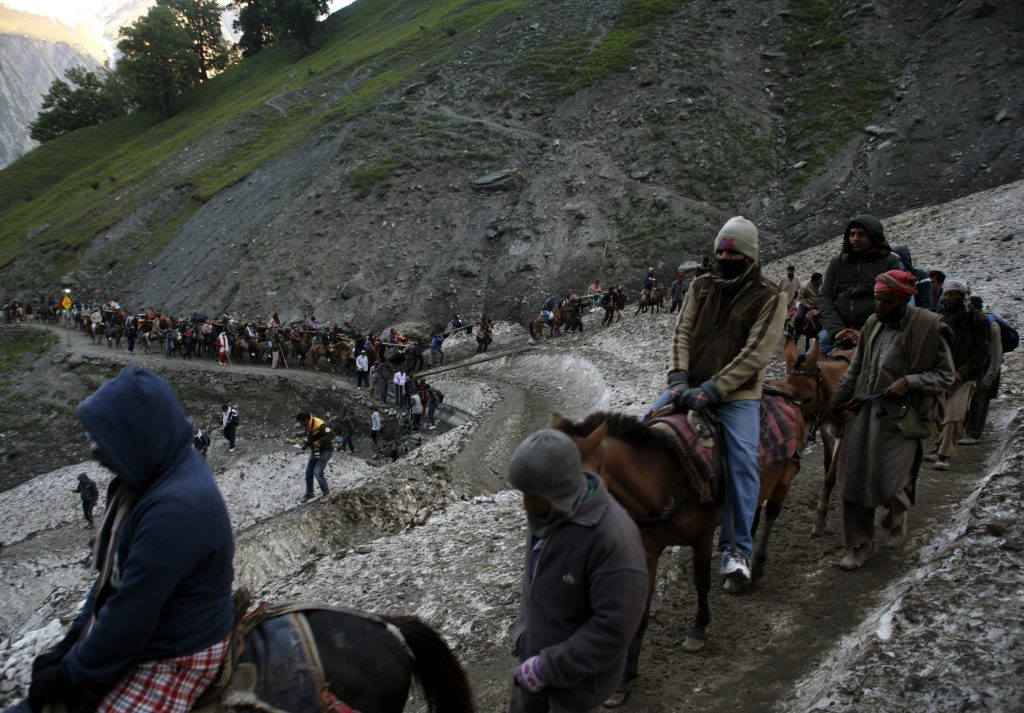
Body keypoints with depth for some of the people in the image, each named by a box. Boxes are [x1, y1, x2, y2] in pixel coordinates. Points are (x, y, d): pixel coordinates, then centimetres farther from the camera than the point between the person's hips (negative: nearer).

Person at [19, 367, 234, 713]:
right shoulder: (162, 474, 0)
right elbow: (114, 570, 10)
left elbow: (129, 615, -26)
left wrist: (71, 676, -13)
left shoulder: (176, 507, -32)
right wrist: (74, 641, 8)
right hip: (149, 632, 9)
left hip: (179, 654, -9)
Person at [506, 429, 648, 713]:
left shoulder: (613, 538, -35)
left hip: (578, 671, -7)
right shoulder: (549, 508, -10)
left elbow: (613, 628, -31)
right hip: (535, 649, 7)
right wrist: (524, 628, 7)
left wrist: (548, 667, -27)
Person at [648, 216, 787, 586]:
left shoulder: (770, 298, -4)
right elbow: (682, 334, 3)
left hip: (736, 394, -5)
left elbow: (756, 354, -14)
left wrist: (712, 389, -23)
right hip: (689, 386, 5)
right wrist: (679, 379, -15)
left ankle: (737, 549, -13)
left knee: (743, 459, -21)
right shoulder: (701, 286, 10)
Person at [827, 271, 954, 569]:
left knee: (889, 483, -7)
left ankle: (897, 517, 30)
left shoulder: (928, 327, -9)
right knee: (854, 475, 0)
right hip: (866, 409, 5)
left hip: (903, 416, -5)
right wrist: (836, 400, 16)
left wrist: (909, 381, -17)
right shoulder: (873, 323, 8)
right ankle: (859, 544, 15)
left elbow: (945, 376, -4)